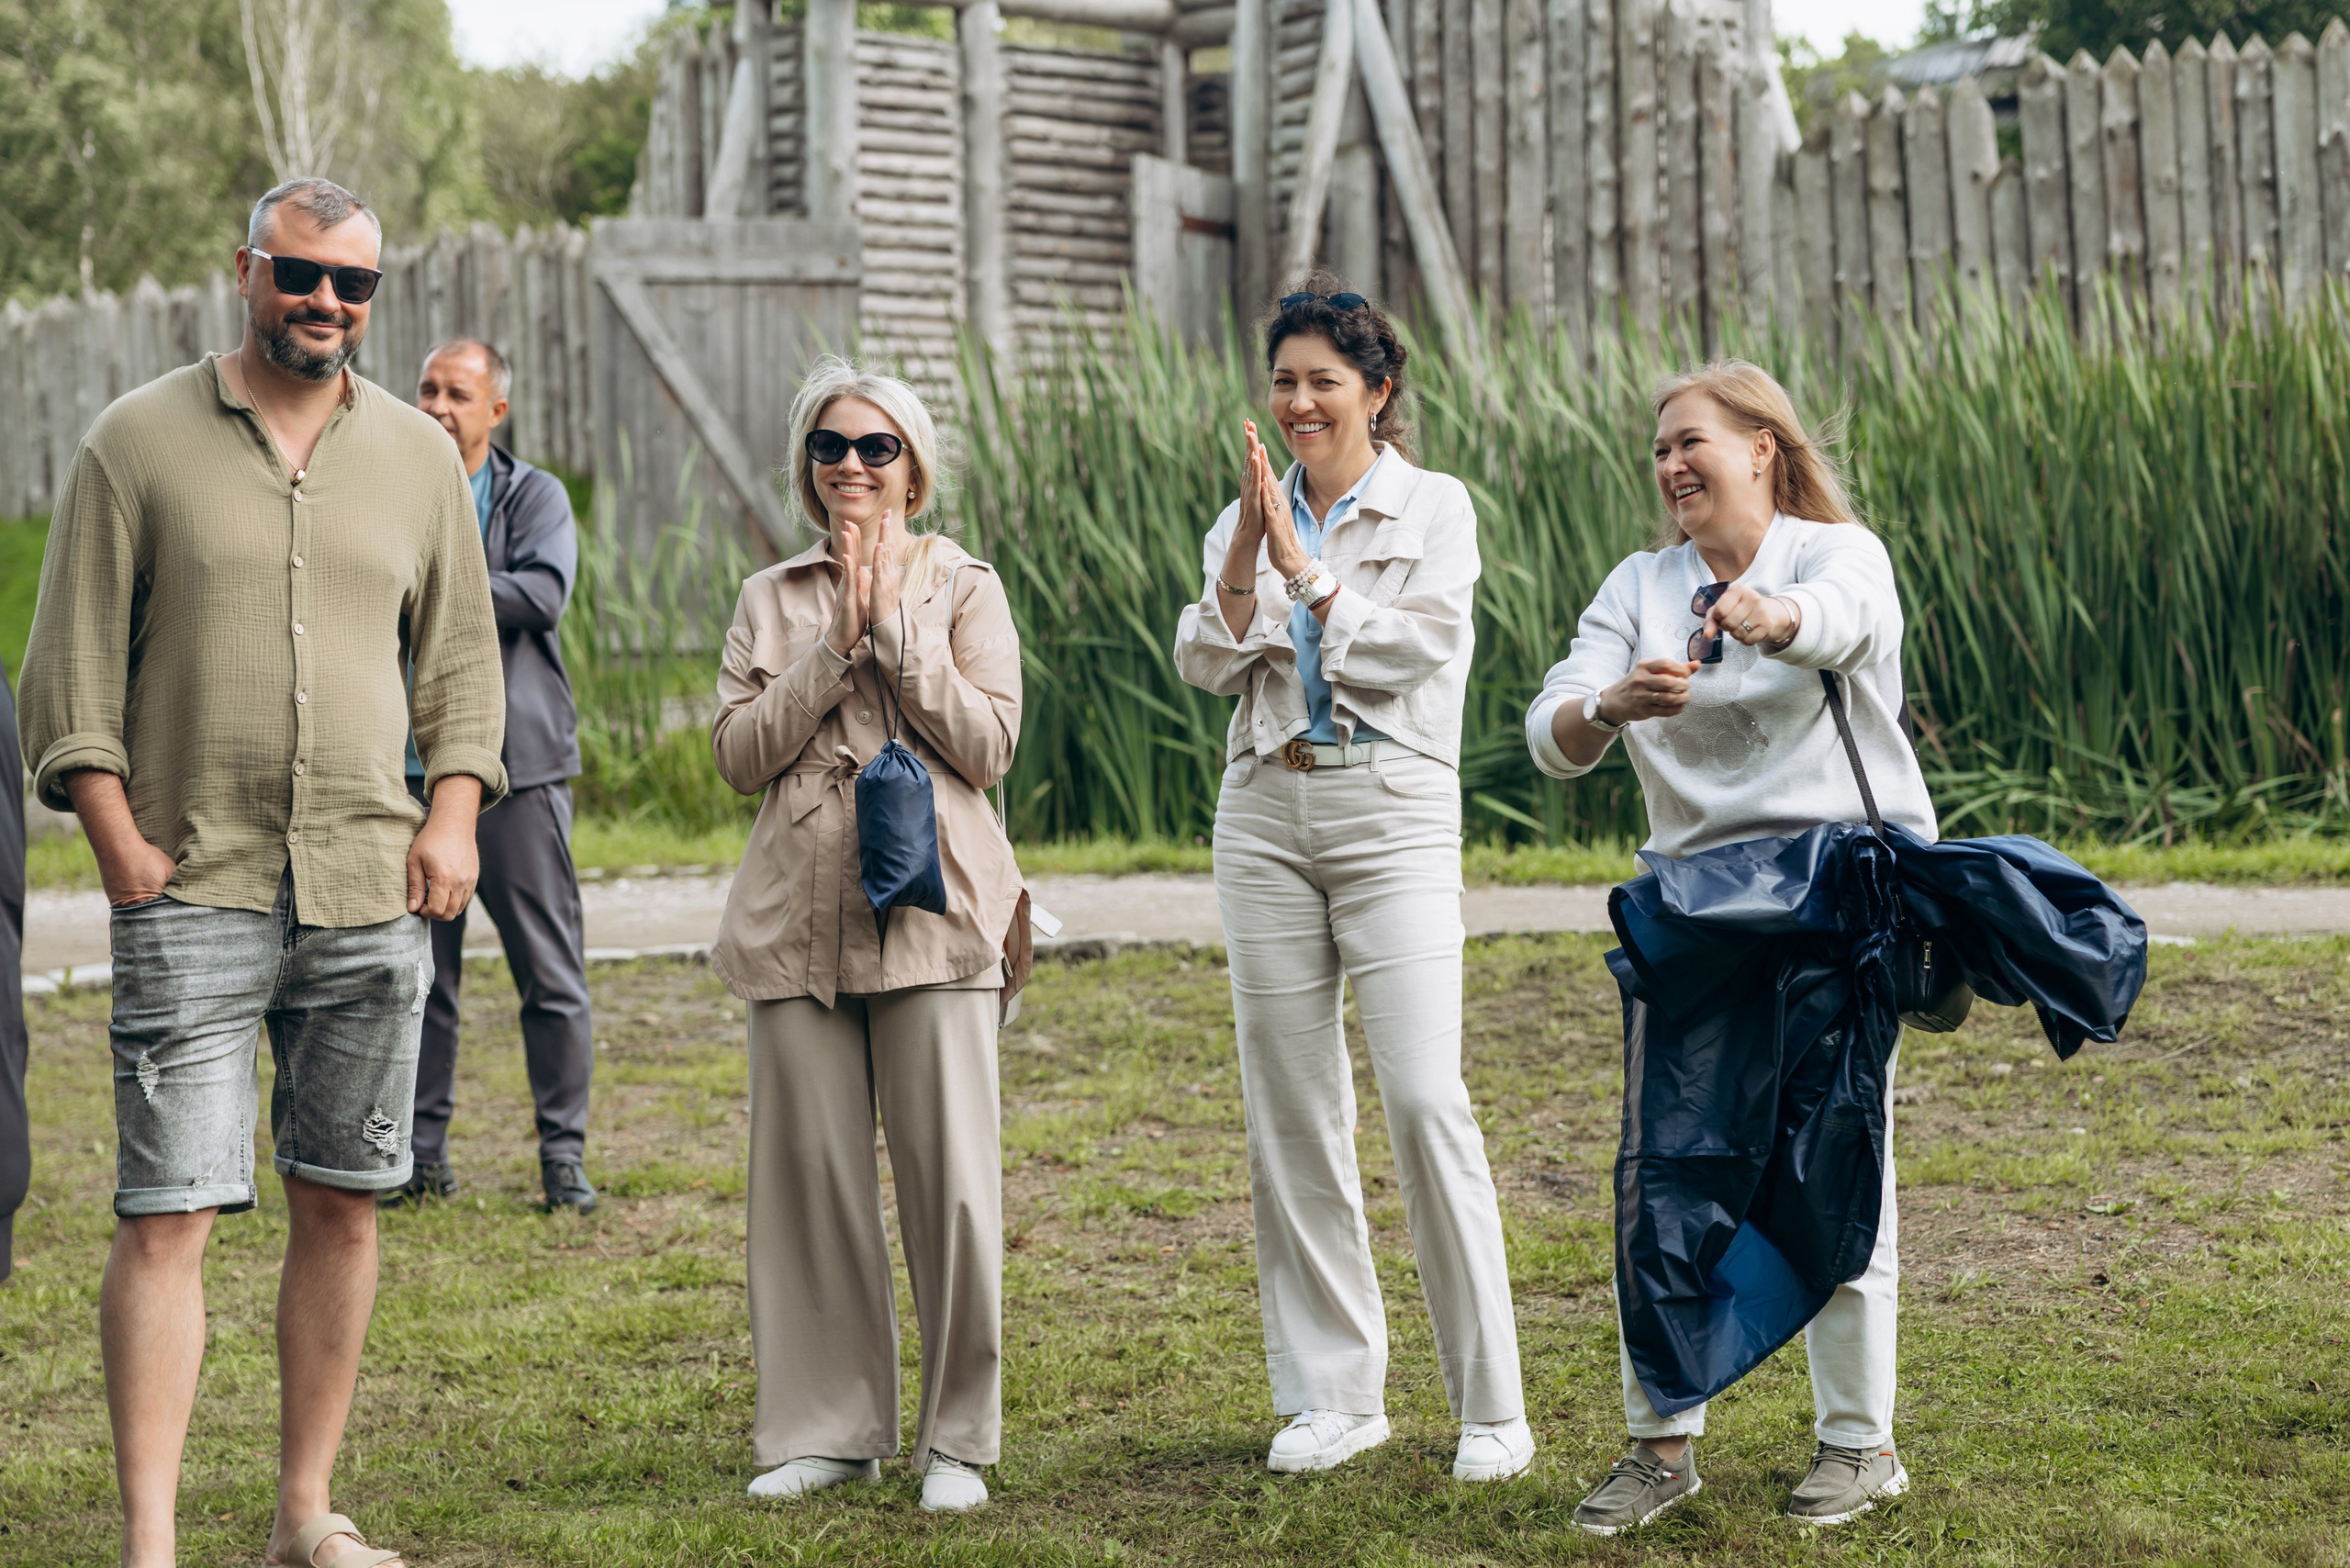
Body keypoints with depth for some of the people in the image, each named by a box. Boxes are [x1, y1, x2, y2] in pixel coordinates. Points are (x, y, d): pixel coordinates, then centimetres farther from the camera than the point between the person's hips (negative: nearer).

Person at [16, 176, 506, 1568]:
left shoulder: (419, 456, 12)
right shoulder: (137, 444, 2)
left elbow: (462, 659, 17)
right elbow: (73, 668, 1)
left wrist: (453, 820, 4)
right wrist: (123, 846, -7)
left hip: (372, 894, 4)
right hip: (193, 892, -3)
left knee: (342, 1202, 7)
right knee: (167, 1214, -8)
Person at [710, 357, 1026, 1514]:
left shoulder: (963, 589, 8)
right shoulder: (771, 599, 14)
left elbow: (987, 745, -4)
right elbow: (739, 753, 2)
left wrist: (897, 626, -8)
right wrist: (835, 646, -6)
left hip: (930, 911, -2)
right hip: (799, 918, 2)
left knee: (951, 1181, -4)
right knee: (809, 1177, 4)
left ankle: (959, 1439, 7)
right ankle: (831, 1429, 16)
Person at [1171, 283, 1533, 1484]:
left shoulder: (1434, 507, 2)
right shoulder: (1249, 516, 13)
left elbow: (1415, 651, -10)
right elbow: (1205, 665, 1)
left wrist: (1306, 571, -11)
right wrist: (1243, 563, -14)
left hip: (1391, 810, -4)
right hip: (1266, 810, 4)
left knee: (1425, 1098, -12)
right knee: (1291, 1106, 4)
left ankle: (1490, 1404, -3)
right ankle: (1333, 1394, 14)